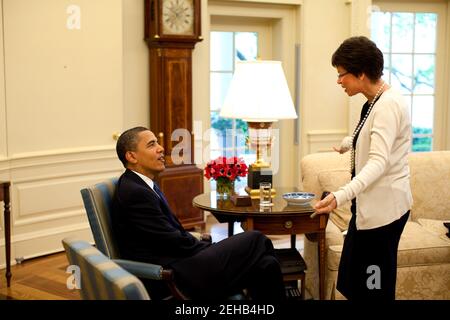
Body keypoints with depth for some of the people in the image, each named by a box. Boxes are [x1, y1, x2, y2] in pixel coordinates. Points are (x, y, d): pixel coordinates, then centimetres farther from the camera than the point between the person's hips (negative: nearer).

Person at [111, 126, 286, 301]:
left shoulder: (143, 186, 16)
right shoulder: (135, 193, -15)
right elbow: (175, 242, -14)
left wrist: (208, 247, 4)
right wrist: (215, 249, -1)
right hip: (173, 278, -9)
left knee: (265, 265, -2)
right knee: (256, 241, -6)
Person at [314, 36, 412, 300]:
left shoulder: (389, 104, -19)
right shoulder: (375, 101, 13)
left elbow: (379, 162, -30)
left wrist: (341, 196, -43)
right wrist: (347, 144, 55)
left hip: (383, 207, -10)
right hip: (370, 204, 10)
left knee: (374, 287, -3)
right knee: (353, 283, 11)